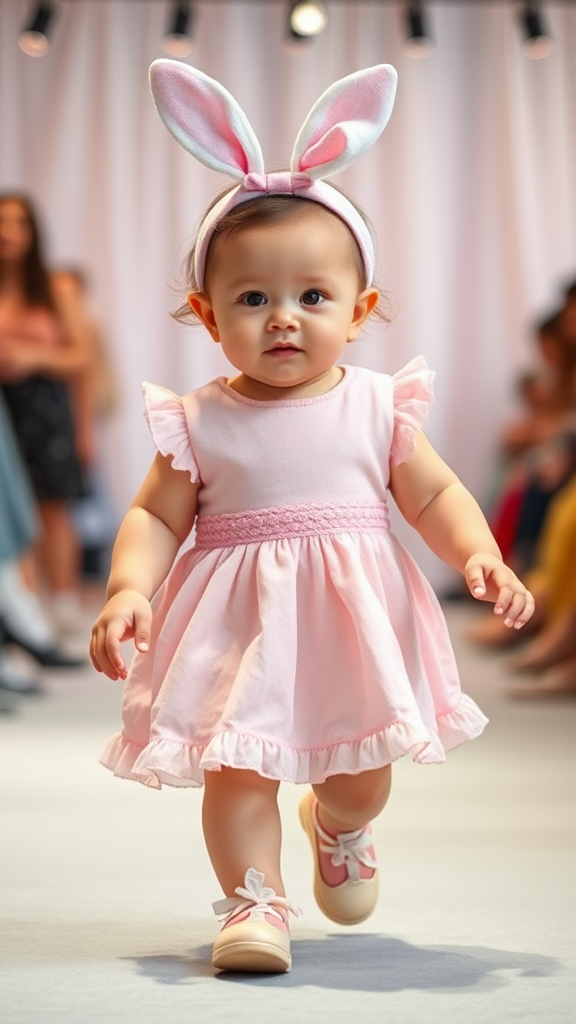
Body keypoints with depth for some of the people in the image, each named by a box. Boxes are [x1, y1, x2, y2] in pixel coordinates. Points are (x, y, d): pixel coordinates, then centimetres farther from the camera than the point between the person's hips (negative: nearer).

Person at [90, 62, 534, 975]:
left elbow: (435, 495, 3)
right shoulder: (200, 424, -4)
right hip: (241, 620, -1)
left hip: (354, 616, 2)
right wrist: (128, 590, -20)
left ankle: (338, 829, 47)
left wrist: (481, 558, -12)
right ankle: (254, 899, 9)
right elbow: (155, 517, -3)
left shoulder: (377, 406, -1)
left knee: (363, 769, 14)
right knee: (237, 765, -6)